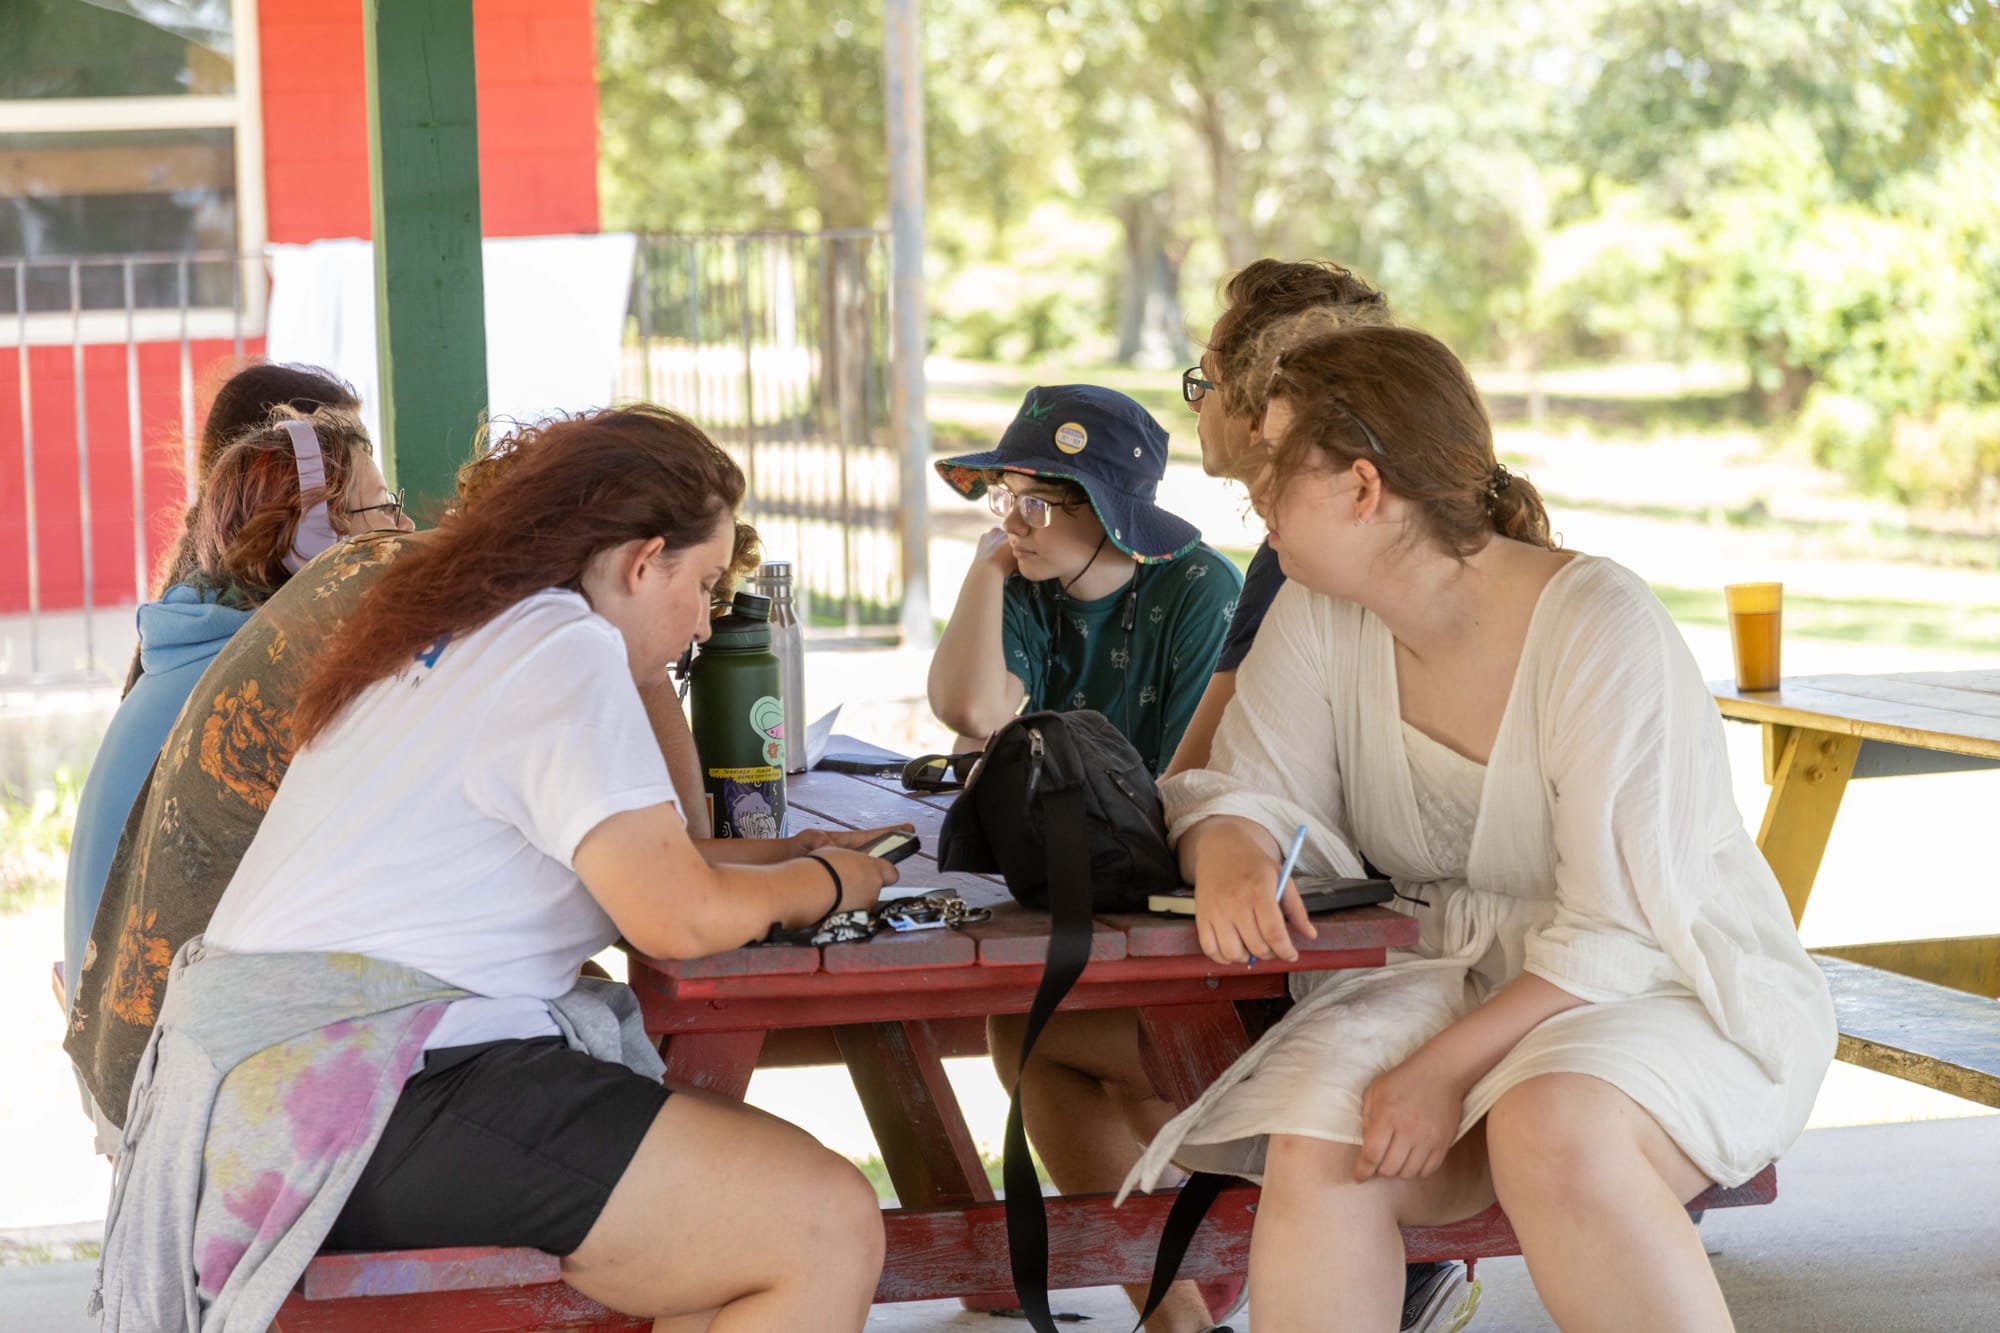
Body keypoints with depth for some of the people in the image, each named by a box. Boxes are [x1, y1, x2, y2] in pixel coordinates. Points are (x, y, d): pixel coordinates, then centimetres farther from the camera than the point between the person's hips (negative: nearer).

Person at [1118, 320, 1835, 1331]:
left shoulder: (1604, 630, -19)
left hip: (1670, 988, -4)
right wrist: (1230, 867, -23)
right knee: (1315, 1149, -28)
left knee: (1554, 1132, -38)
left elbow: (1624, 930, -21)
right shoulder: (1318, 616, 0)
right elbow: (1248, 789, 2)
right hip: (1448, 973, 5)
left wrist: (1451, 1066, -30)